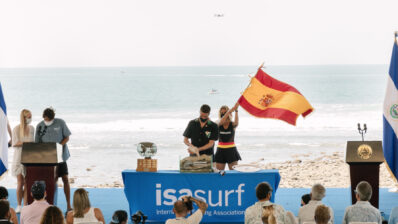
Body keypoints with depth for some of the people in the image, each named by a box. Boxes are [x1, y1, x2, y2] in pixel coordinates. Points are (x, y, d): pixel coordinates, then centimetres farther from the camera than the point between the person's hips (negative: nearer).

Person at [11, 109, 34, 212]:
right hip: (19, 158, -4)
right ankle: (19, 205, 8)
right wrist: (26, 142, -19)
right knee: (20, 183, -2)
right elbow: (15, 143, -10)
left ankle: (25, 205, 6)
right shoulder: (16, 129, -6)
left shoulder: (31, 128, 9)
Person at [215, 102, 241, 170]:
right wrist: (231, 110, -35)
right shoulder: (218, 125, 0)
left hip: (231, 150, -1)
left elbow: (236, 122, -26)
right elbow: (222, 121, -23)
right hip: (220, 150, 1)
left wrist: (236, 111, -42)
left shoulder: (232, 124, -2)